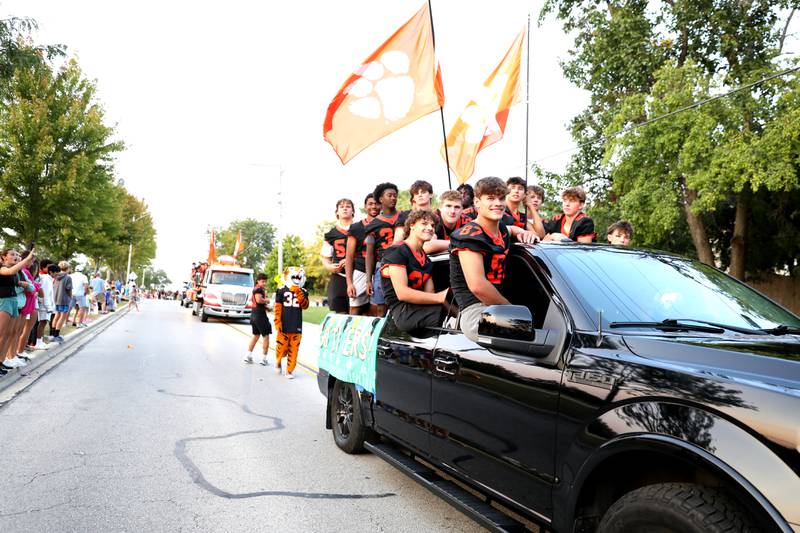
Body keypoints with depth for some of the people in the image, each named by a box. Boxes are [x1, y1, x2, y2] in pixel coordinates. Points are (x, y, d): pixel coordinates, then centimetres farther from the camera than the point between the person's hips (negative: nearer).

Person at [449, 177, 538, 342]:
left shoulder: (500, 228, 16)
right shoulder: (469, 236, -12)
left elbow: (511, 229, 44)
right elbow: (477, 286, -23)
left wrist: (523, 233, 19)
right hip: (476, 311, -9)